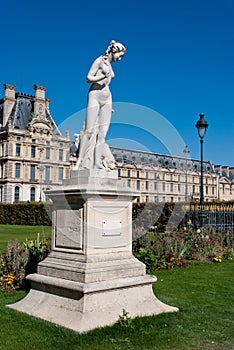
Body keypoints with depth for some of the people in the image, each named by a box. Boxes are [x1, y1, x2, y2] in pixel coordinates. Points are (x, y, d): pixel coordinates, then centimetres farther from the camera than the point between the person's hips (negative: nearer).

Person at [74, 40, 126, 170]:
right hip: (95, 96, -7)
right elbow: (89, 78, -6)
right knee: (89, 131, -11)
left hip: (107, 98, 7)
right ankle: (80, 161, -8)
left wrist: (110, 104, 16)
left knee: (102, 132, -4)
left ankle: (98, 162, -7)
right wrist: (104, 76, -20)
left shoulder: (109, 65, 21)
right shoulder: (100, 60, 1)